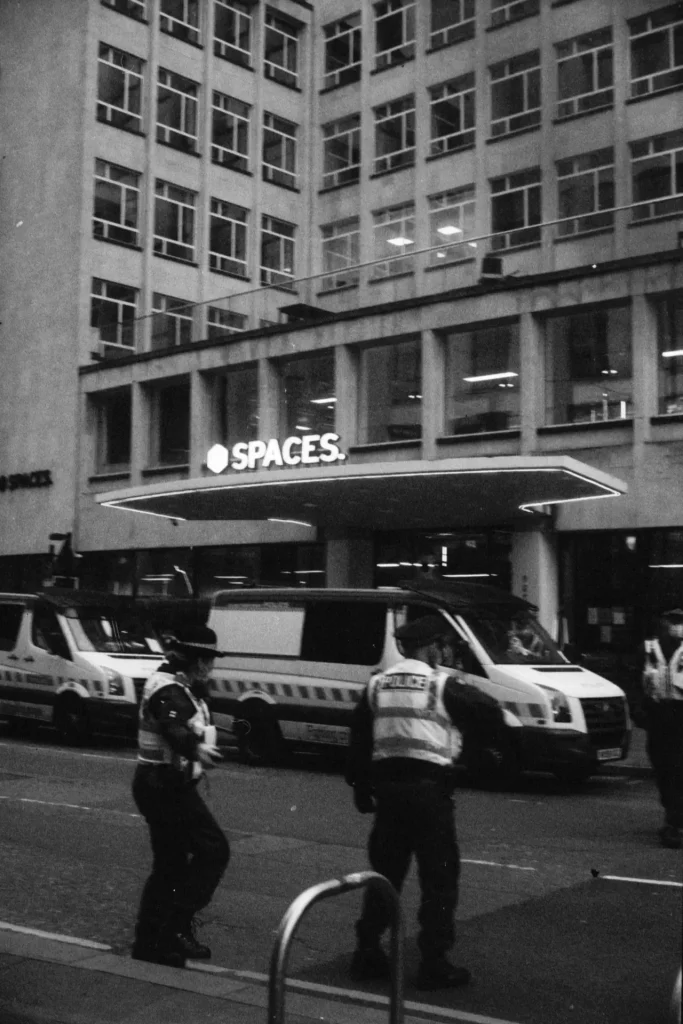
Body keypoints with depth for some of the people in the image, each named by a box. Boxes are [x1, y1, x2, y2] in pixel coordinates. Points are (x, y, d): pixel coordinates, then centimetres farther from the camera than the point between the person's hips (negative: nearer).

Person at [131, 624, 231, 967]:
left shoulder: (180, 687, 14)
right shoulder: (169, 691, -19)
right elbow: (174, 728, -40)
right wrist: (196, 749, -58)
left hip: (163, 785, 11)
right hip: (167, 786, -11)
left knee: (170, 865, 15)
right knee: (213, 850, -12)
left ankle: (149, 941, 21)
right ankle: (177, 923, -11)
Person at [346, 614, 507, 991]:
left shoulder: (378, 684, 9)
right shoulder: (443, 684, -7)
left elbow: (358, 741, 12)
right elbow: (491, 715, -3)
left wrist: (361, 788, 18)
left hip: (387, 785, 6)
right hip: (428, 786, -5)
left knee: (384, 873, 16)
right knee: (439, 877, 4)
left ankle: (367, 953, 20)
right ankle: (434, 965, 5)